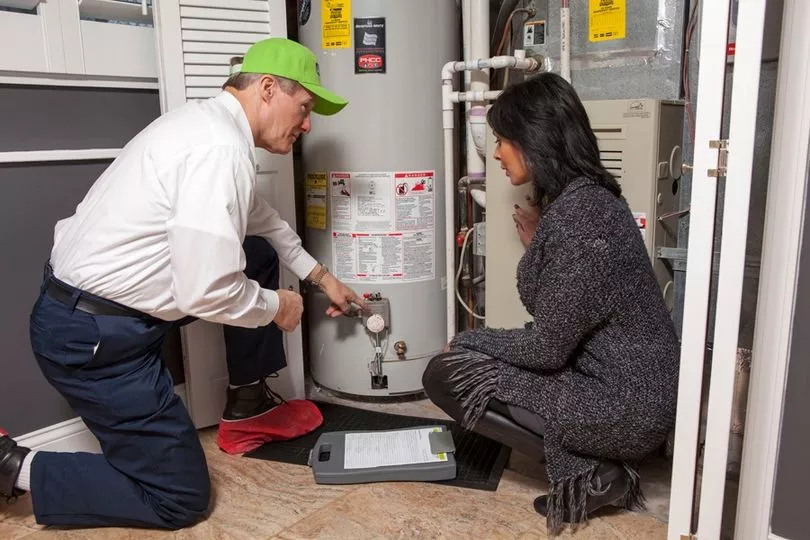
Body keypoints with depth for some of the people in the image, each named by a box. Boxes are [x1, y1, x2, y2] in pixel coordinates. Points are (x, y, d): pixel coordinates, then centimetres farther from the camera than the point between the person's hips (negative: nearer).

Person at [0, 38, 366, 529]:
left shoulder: (212, 122, 8)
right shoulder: (221, 149, -24)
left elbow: (260, 217, 24)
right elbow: (206, 294, -27)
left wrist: (320, 276, 28)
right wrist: (275, 307, -7)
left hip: (101, 295, 10)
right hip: (94, 335, -10)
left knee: (258, 257, 15)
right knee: (180, 499, 2)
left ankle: (247, 405, 27)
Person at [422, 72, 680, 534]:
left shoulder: (576, 216, -25)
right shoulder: (589, 195, 5)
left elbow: (547, 349, -20)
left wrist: (467, 340, -5)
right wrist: (538, 247, 14)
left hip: (623, 406, -9)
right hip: (636, 389, 10)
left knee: (446, 376, -6)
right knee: (474, 362, 19)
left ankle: (588, 474, 0)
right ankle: (603, 465, 13)